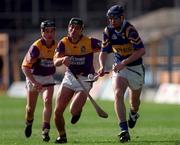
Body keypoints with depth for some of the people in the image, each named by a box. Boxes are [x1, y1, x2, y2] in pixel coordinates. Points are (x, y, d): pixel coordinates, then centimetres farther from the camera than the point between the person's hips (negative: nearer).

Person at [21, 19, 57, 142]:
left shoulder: (57, 46, -7)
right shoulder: (36, 47, -23)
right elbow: (25, 66, -25)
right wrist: (34, 82, -32)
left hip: (48, 78, 2)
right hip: (34, 77, -2)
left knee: (48, 101, -22)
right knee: (31, 107, 8)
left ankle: (45, 131, -23)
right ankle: (29, 123, 42)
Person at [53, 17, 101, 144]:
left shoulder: (89, 42, -15)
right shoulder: (64, 43, -7)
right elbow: (55, 61, -19)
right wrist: (62, 60, -42)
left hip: (85, 80, -3)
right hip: (69, 77, 3)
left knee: (73, 111, -19)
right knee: (58, 111, -4)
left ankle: (78, 109, 20)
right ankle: (62, 136, 21)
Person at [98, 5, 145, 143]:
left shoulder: (130, 30, -22)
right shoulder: (108, 31, -5)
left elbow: (141, 50, -30)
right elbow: (104, 52, 2)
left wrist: (124, 63, -34)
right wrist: (102, 66, -18)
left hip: (135, 68, -3)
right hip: (119, 67, 3)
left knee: (134, 100, 12)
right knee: (118, 94, -21)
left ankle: (133, 114, 50)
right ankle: (124, 130, -27)